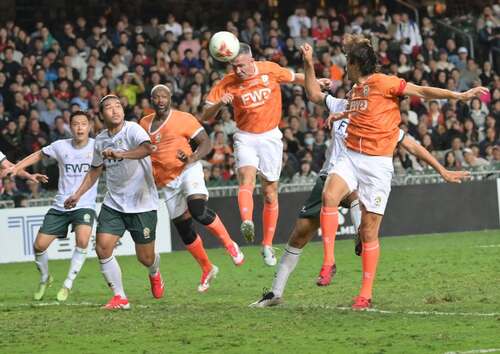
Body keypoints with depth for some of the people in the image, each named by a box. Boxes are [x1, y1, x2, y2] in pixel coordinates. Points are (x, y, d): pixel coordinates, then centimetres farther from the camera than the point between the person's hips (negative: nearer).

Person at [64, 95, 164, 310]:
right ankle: (120, 298, -2)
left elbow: (147, 148, -35)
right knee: (103, 248, -13)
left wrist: (120, 154, -47)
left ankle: (154, 274, 41)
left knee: (145, 258, 3)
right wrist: (78, 195, 18)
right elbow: (95, 170, 22)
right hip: (113, 204, 5)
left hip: (142, 205, -5)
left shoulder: (132, 130, -13)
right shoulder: (100, 140, 6)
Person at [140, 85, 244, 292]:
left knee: (197, 209, -32)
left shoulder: (183, 119, -5)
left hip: (187, 171, -6)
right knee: (183, 228, 8)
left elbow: (206, 143, -5)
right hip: (167, 182, 6)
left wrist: (192, 158, -25)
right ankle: (207, 269, 24)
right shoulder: (144, 124, 11)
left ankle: (229, 244, -14)